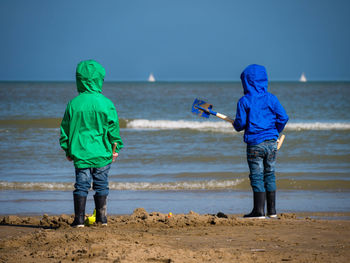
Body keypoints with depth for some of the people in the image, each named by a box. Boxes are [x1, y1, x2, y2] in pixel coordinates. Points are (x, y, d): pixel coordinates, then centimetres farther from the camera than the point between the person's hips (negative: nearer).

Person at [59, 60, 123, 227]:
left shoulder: (73, 104, -3)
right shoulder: (106, 104, -7)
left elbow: (65, 129, 4)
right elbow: (113, 129, -1)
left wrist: (67, 150, 15)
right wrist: (115, 148, 10)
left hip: (80, 153, 1)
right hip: (102, 153, 0)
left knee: (81, 185, 4)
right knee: (101, 185, 10)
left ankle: (79, 219, 1)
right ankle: (102, 218, 15)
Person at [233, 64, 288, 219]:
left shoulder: (244, 101, -7)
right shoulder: (271, 98, 3)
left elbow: (240, 123, -9)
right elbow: (283, 118, 0)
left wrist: (236, 125, 14)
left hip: (254, 143, -4)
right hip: (271, 142, 4)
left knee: (257, 177, 0)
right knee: (270, 175, 13)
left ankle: (259, 211, -2)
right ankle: (272, 210, 17)